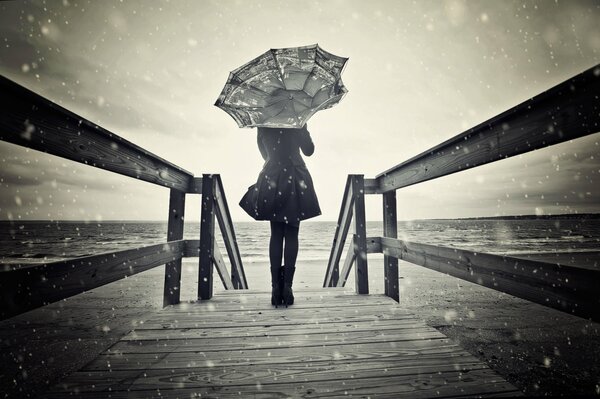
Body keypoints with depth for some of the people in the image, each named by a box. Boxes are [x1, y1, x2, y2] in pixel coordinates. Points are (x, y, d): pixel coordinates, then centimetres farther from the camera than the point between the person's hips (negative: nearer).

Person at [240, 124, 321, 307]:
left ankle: (276, 287, 5)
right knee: (291, 235, 2)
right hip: (294, 181, -2)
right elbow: (309, 150, 4)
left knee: (276, 235, 6)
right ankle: (287, 285, 0)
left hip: (271, 180, 3)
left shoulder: (263, 125, 6)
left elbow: (264, 153, 13)